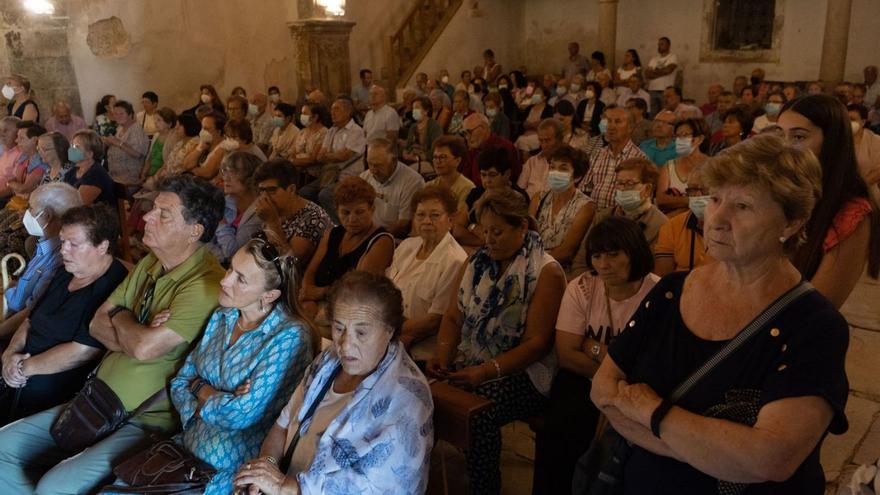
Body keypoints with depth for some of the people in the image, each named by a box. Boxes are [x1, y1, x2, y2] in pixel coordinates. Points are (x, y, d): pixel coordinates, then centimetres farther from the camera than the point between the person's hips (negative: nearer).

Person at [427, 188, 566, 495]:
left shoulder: (547, 273, -7)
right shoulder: (477, 262, 12)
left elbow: (536, 343, -13)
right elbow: (454, 316, 11)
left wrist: (486, 372, -24)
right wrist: (443, 354, -8)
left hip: (521, 373, -5)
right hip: (469, 364, 5)